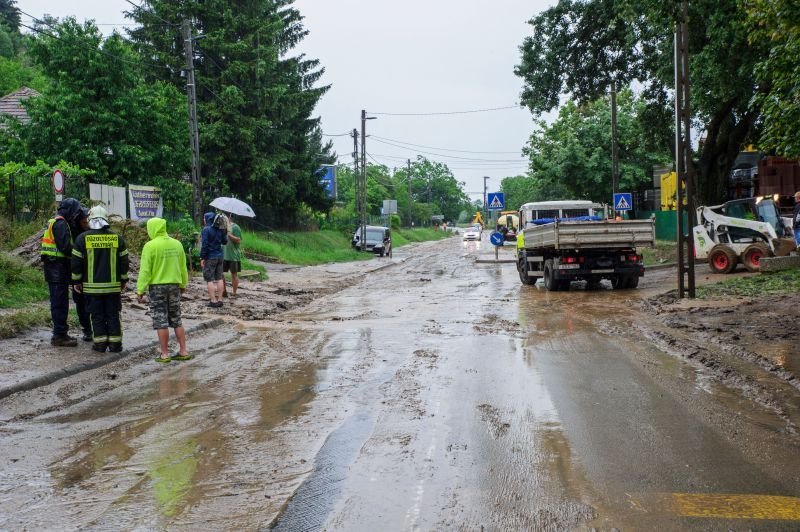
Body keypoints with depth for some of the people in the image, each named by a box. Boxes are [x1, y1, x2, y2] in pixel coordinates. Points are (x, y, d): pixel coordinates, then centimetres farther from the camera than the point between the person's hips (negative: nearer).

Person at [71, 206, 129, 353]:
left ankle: (100, 344, 8)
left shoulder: (83, 238, -3)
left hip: (92, 286, -1)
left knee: (97, 316, 7)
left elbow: (76, 262, -1)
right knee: (113, 315, 7)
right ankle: (115, 344, 8)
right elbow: (124, 262, 4)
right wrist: (123, 280, 15)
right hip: (113, 286, 1)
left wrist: (77, 281, 10)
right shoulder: (117, 238, 0)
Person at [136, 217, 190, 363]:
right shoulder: (177, 244, 3)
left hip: (157, 286, -5)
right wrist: (183, 285, 21)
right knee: (176, 320, 14)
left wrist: (140, 291, -9)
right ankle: (183, 351, 14)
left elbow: (145, 270, -13)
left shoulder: (150, 246, -12)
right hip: (174, 285, 5)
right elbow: (183, 267, 9)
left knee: (161, 322, 1)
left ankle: (164, 354, 4)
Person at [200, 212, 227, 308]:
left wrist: (202, 258, -13)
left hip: (210, 257, -7)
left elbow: (205, 245, -17)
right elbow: (225, 242, 16)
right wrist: (225, 233, 26)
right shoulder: (220, 229, 8)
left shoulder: (206, 229, -12)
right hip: (220, 256, 7)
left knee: (210, 279, -3)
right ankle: (220, 300, 11)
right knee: (219, 278, 9)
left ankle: (213, 301, -7)